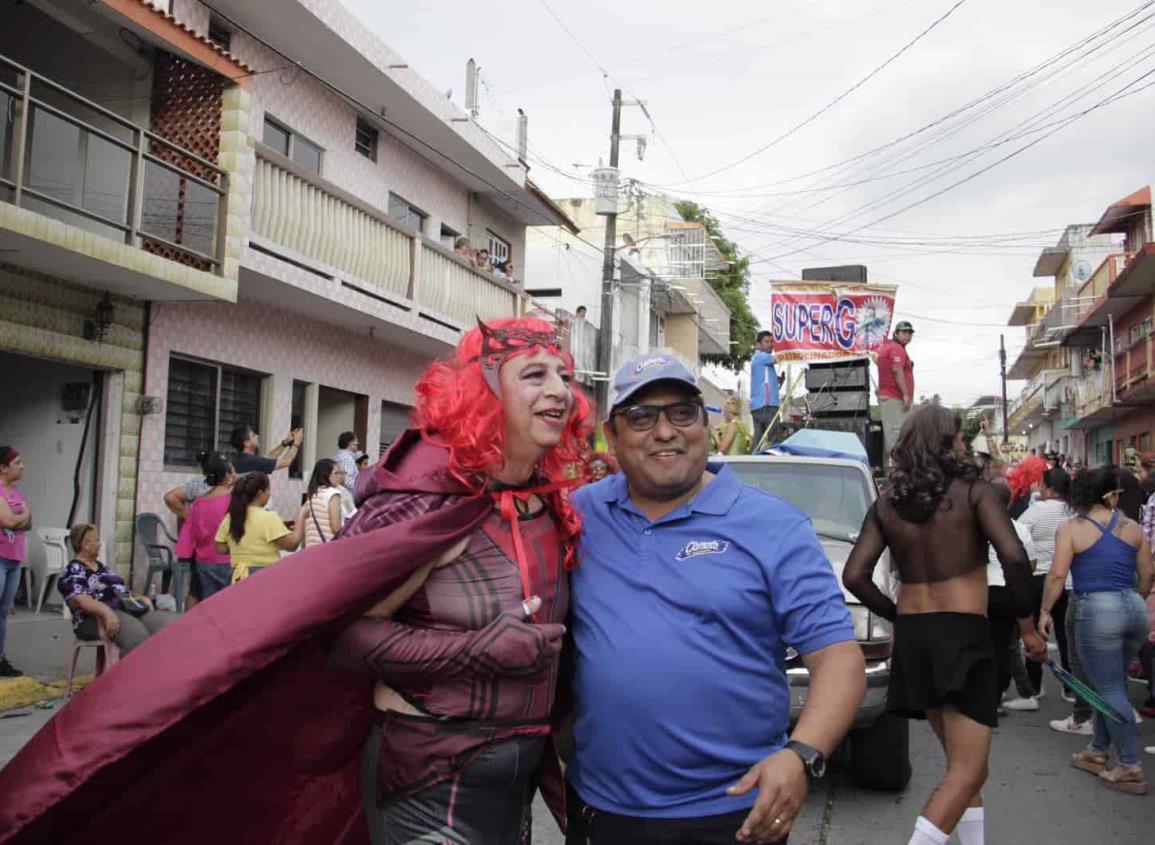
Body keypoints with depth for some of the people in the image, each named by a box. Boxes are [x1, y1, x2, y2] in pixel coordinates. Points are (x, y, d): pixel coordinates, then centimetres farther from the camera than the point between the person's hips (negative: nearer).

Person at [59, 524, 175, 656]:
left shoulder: (101, 567, 27)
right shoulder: (73, 572, 1)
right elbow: (80, 600, -17)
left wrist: (141, 598, 8)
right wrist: (106, 612, -32)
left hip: (126, 610, 8)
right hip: (97, 618, -8)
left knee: (167, 623, -19)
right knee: (137, 634, -37)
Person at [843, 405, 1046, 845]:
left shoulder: (886, 504, 7)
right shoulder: (974, 491, -4)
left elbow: (854, 576, 0)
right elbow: (1014, 557, -16)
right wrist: (1027, 624, -5)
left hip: (911, 638, 5)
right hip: (963, 635, -5)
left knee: (960, 761, 20)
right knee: (968, 770, -4)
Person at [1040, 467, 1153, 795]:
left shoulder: (1071, 528, -5)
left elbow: (1057, 575, -10)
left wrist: (1046, 611, 0)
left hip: (1095, 610, -5)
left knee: (1110, 689, -1)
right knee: (1113, 684, 17)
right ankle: (1098, 752, 28)